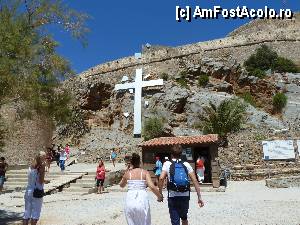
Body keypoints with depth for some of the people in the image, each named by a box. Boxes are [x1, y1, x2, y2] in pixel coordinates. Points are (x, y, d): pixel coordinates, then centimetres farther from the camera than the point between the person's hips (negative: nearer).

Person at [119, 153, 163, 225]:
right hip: (142, 200, -1)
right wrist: (159, 196, 4)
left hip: (130, 200, 2)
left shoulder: (127, 173, 5)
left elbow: (121, 185, 23)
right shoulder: (145, 172, 0)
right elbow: (152, 187, -10)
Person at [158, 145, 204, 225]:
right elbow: (195, 180, -2)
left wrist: (160, 193, -5)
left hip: (173, 197, -3)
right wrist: (199, 197, 1)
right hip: (185, 196, 3)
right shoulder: (186, 164, 4)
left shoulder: (167, 164, -2)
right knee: (184, 217, 27)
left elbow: (161, 178, -16)